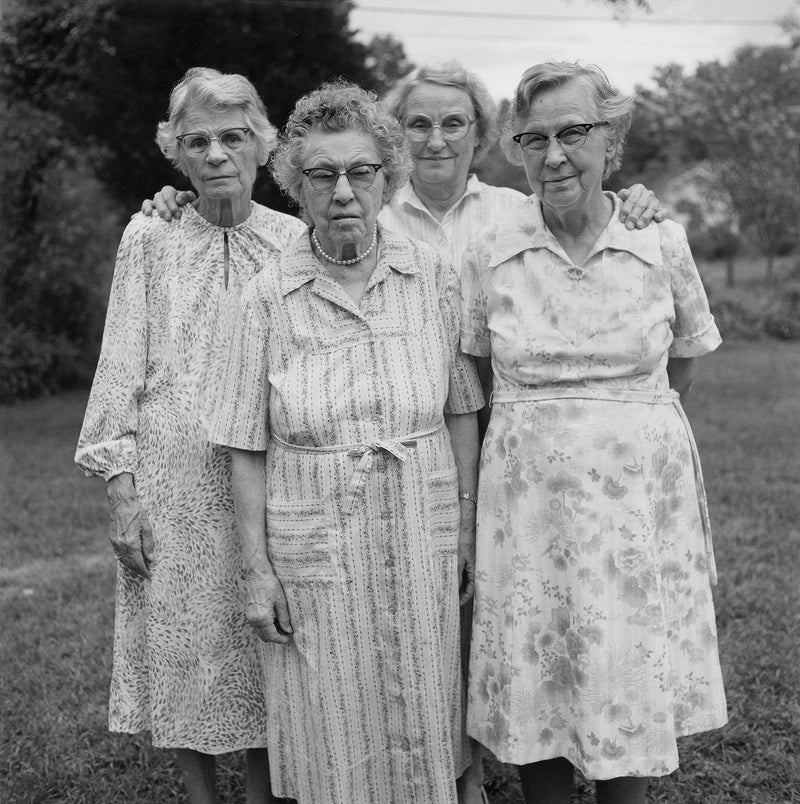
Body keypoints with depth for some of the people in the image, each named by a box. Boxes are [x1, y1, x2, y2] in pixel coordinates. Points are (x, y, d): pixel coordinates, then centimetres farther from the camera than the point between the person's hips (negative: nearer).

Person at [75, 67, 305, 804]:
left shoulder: (294, 240, 3)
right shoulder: (150, 238, 1)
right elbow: (122, 364, 0)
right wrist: (121, 488, -5)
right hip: (173, 482, 0)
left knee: (265, 656, 7)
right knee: (184, 653, 7)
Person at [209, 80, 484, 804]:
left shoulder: (433, 277, -2)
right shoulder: (269, 296, -5)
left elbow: (461, 413, 5)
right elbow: (248, 448, -2)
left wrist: (467, 528, 4)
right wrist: (258, 570, -4)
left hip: (422, 540, 1)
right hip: (314, 546, -1)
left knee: (422, 732, 12)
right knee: (334, 744, 10)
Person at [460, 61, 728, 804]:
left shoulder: (662, 242, -3)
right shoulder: (491, 250, -2)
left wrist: (630, 415, 10)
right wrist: (538, 422, 6)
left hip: (641, 497, 0)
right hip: (529, 498, 0)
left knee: (634, 690, 8)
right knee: (534, 688, 8)